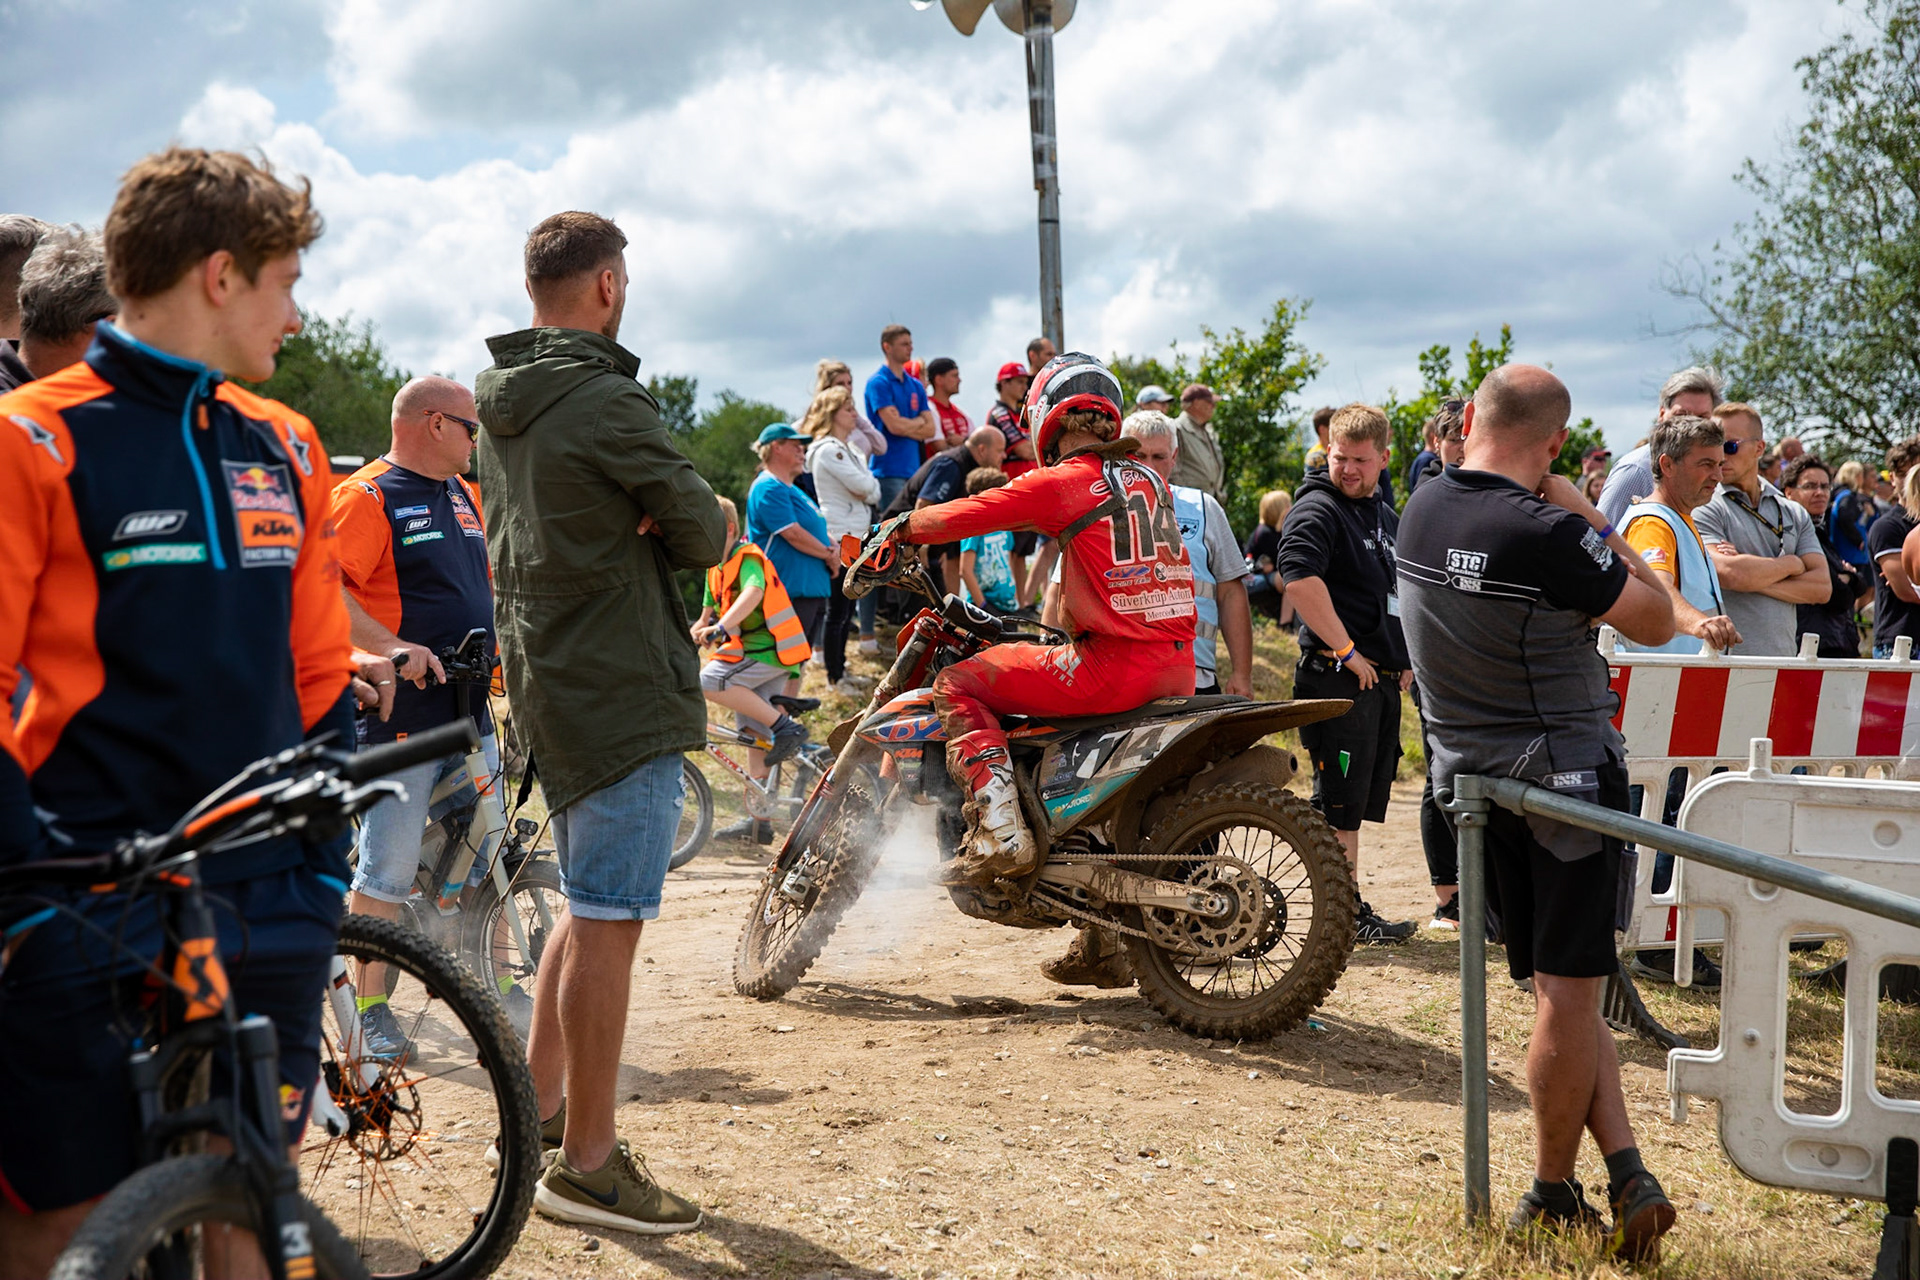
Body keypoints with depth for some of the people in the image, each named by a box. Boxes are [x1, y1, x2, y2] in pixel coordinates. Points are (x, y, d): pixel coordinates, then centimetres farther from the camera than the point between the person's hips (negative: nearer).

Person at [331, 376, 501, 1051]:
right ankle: (371, 1008, 8)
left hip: (471, 709, 8)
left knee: (487, 859, 13)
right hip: (400, 710, -8)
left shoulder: (464, 495, 17)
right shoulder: (367, 495, -8)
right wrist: (391, 647, -28)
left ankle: (499, 989, 24)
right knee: (388, 869, -3)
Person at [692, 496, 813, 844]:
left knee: (708, 681, -26)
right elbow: (706, 617, 24)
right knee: (755, 737, 8)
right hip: (753, 653, 9)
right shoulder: (716, 570, 18)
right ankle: (759, 821, 12)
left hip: (770, 650, -9)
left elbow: (753, 594, -31)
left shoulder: (748, 558, -11)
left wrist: (719, 628, -44)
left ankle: (785, 726, -19)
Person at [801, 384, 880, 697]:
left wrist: (867, 489, -3)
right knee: (837, 610, -4)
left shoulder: (848, 448, 17)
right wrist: (867, 485, 2)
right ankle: (835, 677, 2)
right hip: (840, 539, -10)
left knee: (847, 608, 15)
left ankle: (840, 669, 23)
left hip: (856, 538, 10)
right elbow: (863, 485, -19)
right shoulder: (828, 450, -15)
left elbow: (873, 490, 17)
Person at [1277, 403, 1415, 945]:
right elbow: (1300, 579, -24)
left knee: (1360, 802, 12)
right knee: (1339, 802, -5)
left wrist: (1406, 657, 18)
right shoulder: (1317, 509, -9)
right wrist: (1346, 650, -21)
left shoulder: (1388, 516, 20)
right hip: (1338, 676, -9)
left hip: (1383, 678, 9)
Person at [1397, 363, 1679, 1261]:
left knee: (1557, 986, 11)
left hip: (1472, 775, 6)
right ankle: (1552, 1190, 9)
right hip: (1566, 771, -6)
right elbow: (1655, 623, -10)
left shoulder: (1421, 510, 1)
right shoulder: (1547, 534, -20)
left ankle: (1626, 1171, 7)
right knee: (1569, 990, 2)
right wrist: (1591, 520, -5)